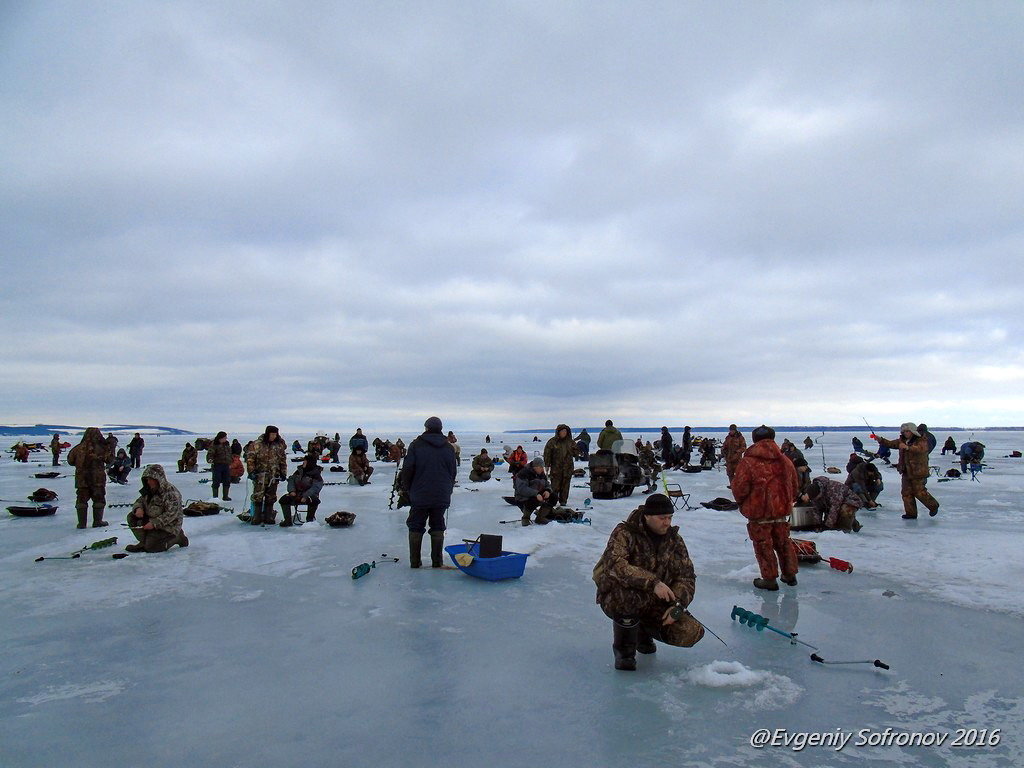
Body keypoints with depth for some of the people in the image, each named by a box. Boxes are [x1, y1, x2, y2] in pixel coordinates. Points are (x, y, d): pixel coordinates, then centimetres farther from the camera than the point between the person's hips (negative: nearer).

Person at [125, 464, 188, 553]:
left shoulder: (170, 492, -22)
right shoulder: (149, 490, 6)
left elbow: (171, 514, -26)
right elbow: (139, 501, 15)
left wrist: (154, 523, -29)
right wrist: (138, 508, -11)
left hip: (167, 526, -9)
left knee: (150, 547, -18)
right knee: (131, 517, -5)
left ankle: (178, 537, 2)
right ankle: (144, 542, 1)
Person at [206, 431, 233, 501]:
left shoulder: (227, 444, 12)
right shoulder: (214, 444, -8)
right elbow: (210, 453, -17)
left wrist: (230, 463, 23)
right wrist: (210, 459, -37)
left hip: (226, 465, 6)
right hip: (217, 465, -6)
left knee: (227, 481, 9)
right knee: (216, 482, -2)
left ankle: (225, 496, 20)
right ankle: (215, 497, 7)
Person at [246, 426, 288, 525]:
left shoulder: (279, 445, 6)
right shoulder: (257, 444, -4)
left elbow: (283, 460, 13)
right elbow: (250, 458, -3)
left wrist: (283, 473, 10)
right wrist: (251, 471, -10)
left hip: (274, 476, 3)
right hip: (260, 475, -3)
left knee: (270, 498, 8)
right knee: (258, 497, -5)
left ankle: (268, 518, 16)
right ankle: (256, 518, 3)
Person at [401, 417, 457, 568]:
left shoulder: (416, 445, -6)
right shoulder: (449, 448, 6)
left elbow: (407, 470, -7)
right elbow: (453, 472, 11)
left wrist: (407, 489, 6)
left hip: (419, 495, -3)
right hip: (442, 496, 3)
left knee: (416, 527, 8)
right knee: (438, 527, 11)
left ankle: (415, 561, 10)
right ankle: (437, 561, 10)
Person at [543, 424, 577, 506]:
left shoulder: (570, 442, 10)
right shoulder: (552, 442, -1)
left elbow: (575, 453, 17)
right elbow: (547, 454, -1)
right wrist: (547, 465, -5)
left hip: (568, 468, 3)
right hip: (556, 467, -3)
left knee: (565, 485, 5)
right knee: (555, 485, -6)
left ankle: (563, 501, 14)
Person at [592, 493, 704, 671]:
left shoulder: (675, 540, 3)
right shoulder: (625, 533, -16)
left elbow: (687, 576, 3)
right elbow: (615, 565, -32)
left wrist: (677, 605, -15)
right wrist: (652, 582, -38)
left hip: (656, 604, 5)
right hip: (617, 599, -5)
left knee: (691, 633, -14)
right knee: (629, 596, -40)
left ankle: (644, 631, 18)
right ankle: (623, 650, -9)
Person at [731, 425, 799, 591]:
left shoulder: (748, 462, -17)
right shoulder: (785, 461, 2)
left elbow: (739, 488, -16)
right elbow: (794, 486, 11)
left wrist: (741, 502, 5)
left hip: (758, 512, -5)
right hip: (782, 510, 5)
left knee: (763, 545, 6)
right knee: (783, 542, 20)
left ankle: (769, 579, 11)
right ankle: (790, 574, 30)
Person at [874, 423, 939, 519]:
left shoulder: (922, 441, -12)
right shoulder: (902, 440, 11)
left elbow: (920, 449, -31)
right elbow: (891, 444, 12)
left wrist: (907, 447, -44)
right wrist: (880, 440, -3)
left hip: (918, 472, -8)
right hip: (906, 471, 8)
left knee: (919, 492, -3)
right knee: (906, 492, 7)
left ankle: (933, 506, 22)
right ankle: (911, 513, 15)